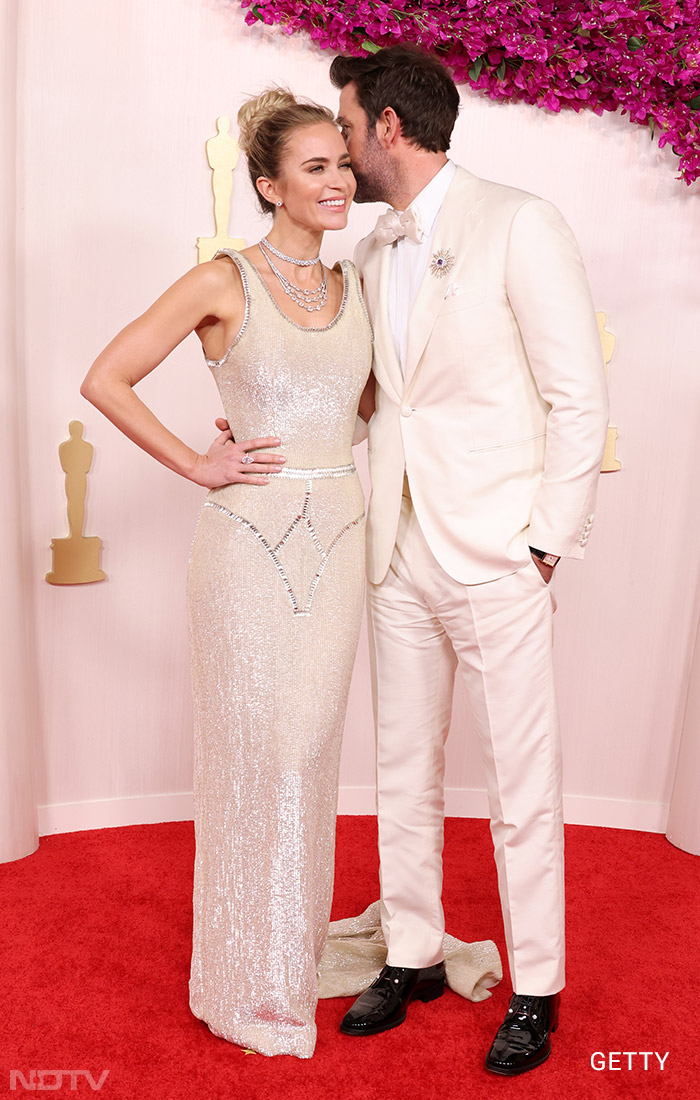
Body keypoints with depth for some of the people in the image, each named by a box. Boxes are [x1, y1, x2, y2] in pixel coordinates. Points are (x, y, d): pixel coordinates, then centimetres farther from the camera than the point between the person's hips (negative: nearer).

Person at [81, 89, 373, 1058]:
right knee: (253, 749, 4)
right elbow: (106, 379, -6)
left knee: (311, 745, 12)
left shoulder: (355, 287, 11)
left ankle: (302, 941, 34)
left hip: (337, 537, 5)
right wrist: (196, 466, -8)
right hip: (251, 538, -4)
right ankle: (255, 981, 25)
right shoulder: (223, 283, -5)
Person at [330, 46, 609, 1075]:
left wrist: (547, 544, -12)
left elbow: (579, 398, -10)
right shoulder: (373, 253, 13)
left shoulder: (518, 223, -7)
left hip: (497, 562, -6)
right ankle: (412, 957, 35)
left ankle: (536, 990, 27)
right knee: (405, 774, 16)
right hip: (401, 556, 7)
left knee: (522, 789, 6)